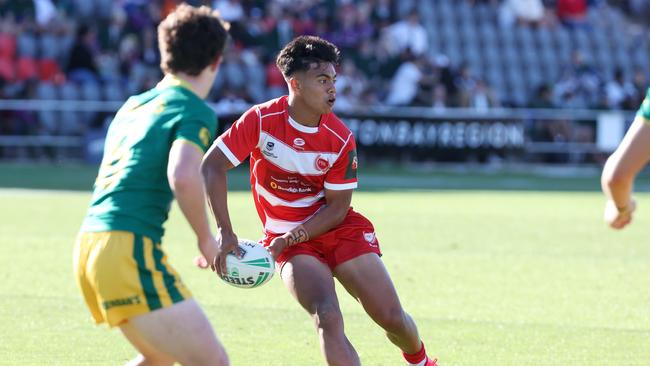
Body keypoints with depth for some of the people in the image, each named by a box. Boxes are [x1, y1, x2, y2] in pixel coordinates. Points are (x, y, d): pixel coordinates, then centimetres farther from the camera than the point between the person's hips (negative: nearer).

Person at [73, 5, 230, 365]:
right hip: (129, 250, -9)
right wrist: (206, 239, -10)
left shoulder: (133, 105, 20)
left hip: (89, 244, 9)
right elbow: (183, 176, -24)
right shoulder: (196, 112, -6)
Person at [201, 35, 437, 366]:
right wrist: (225, 232, -22)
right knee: (327, 318, -26)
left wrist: (290, 238, -20)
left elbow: (337, 209, -7)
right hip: (290, 242, -2)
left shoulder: (340, 140, -11)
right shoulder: (262, 120, -15)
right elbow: (212, 166, -14)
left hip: (339, 229, 2)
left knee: (393, 319, 0)